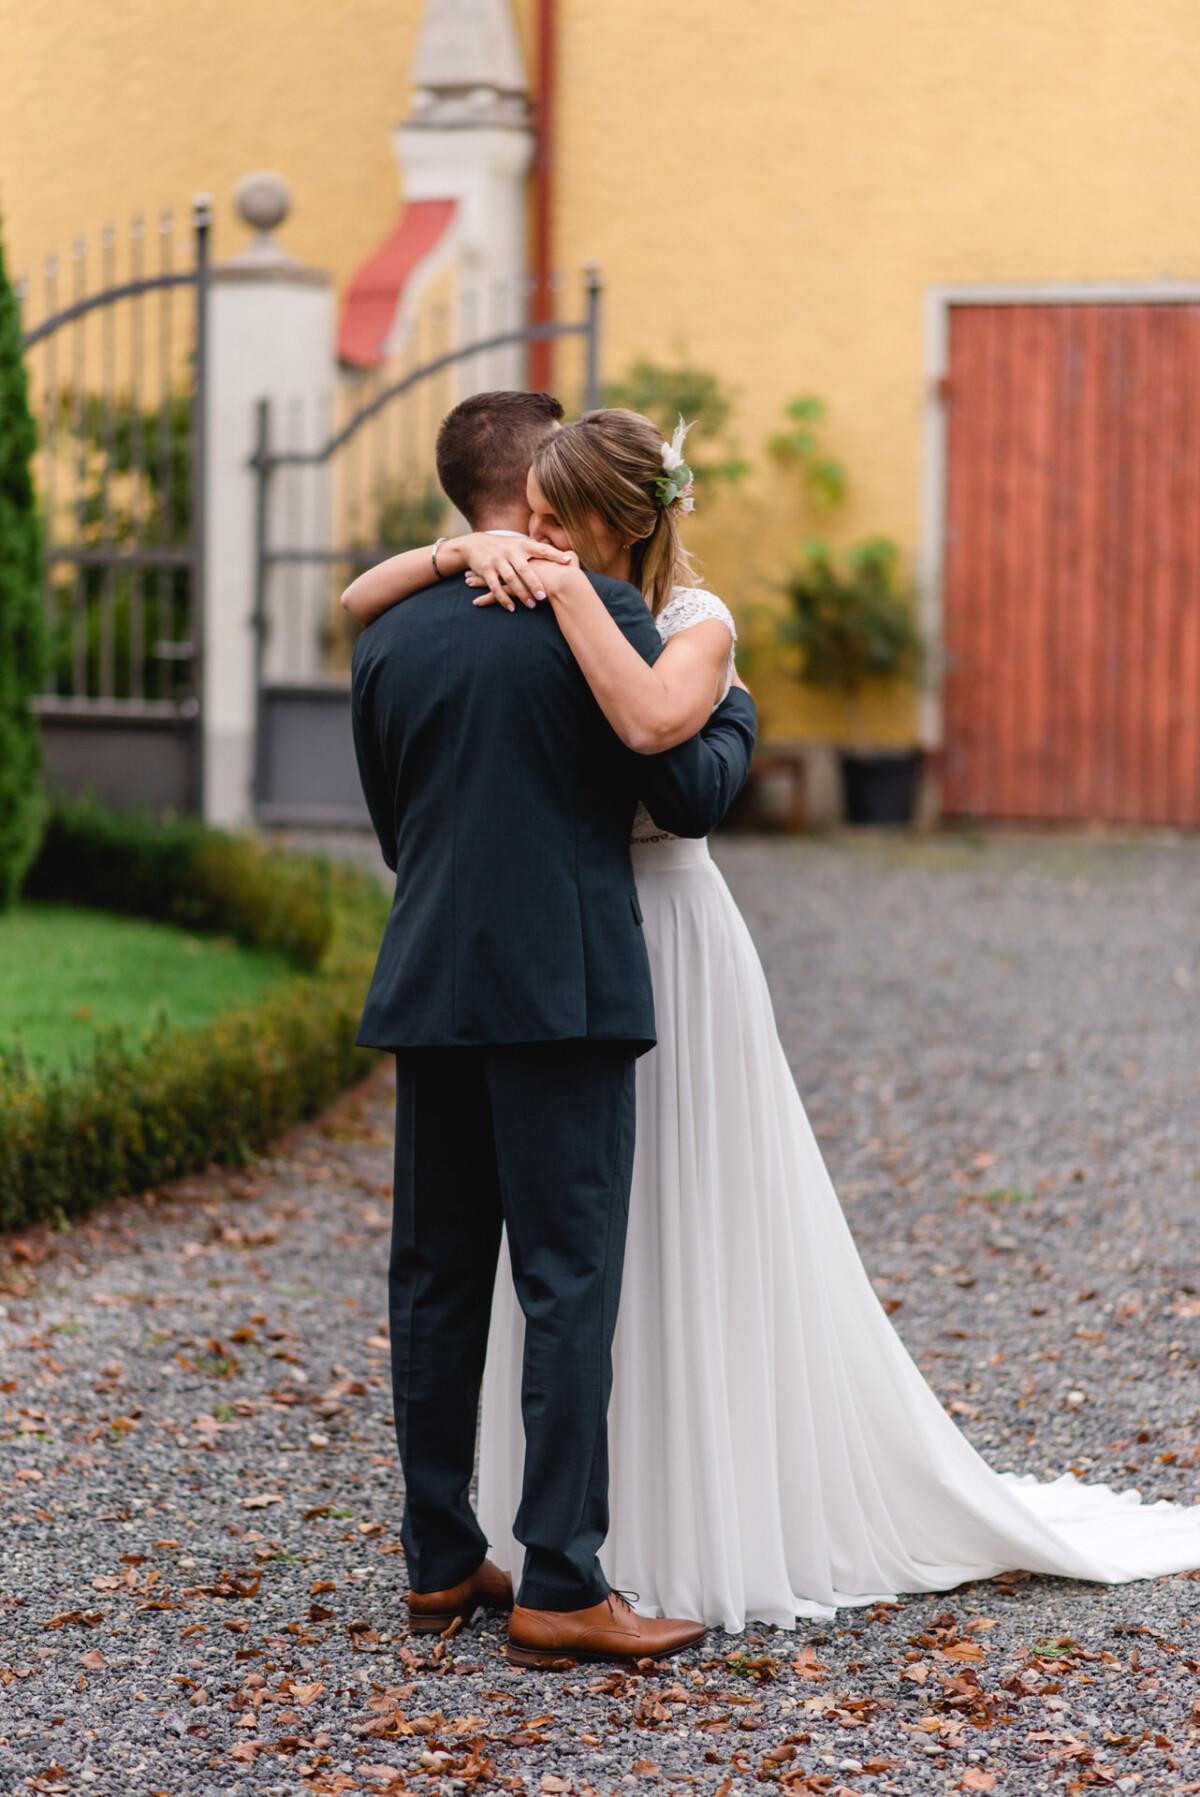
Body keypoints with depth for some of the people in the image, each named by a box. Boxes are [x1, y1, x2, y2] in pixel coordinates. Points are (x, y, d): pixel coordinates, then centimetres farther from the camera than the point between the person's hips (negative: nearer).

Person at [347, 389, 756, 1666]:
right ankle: (560, 1586, -4)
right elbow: (690, 796, -5)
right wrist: (734, 713, 14)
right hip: (565, 987, -5)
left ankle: (440, 1563, 17)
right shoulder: (600, 613, -7)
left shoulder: (389, 641, 9)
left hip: (429, 987, 6)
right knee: (570, 1285, -3)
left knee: (436, 1280, 11)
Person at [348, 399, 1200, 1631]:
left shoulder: (695, 621, -12)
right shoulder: (528, 609, 5)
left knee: (704, 1243, 1)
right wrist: (465, 551, -14)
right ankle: (627, 1519, 24)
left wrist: (567, 590, -27)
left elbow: (651, 721, -34)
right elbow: (362, 601, 3)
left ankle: (738, 1526, 13)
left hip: (664, 938, -6)